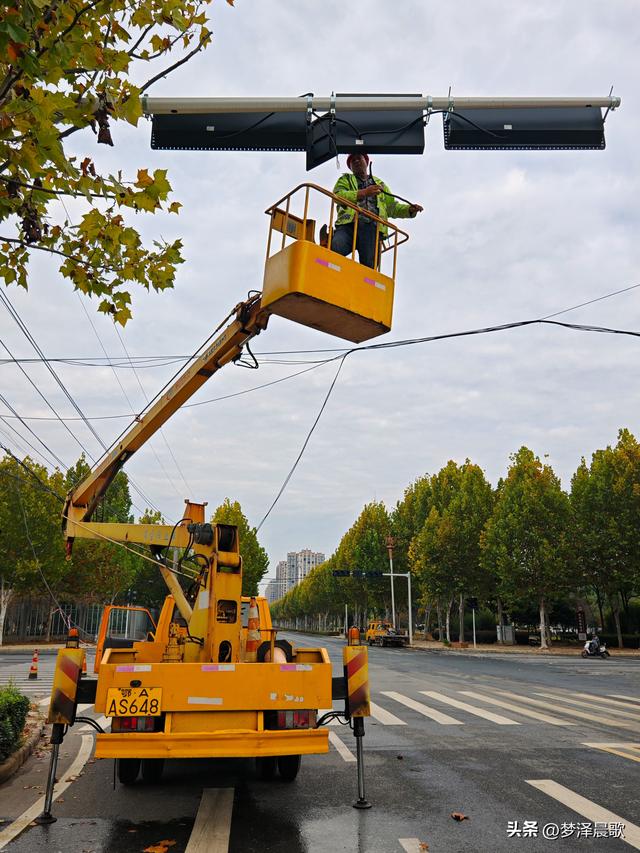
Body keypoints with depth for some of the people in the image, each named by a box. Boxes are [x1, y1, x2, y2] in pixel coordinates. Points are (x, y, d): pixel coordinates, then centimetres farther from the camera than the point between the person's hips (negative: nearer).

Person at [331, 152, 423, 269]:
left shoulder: (380, 184, 36)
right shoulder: (345, 180, 27)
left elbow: (392, 207, 33)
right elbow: (338, 196, 5)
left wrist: (409, 210, 12)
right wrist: (364, 193, -9)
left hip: (373, 228, 2)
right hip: (349, 224, -2)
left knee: (369, 265, -17)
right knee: (334, 248, -34)